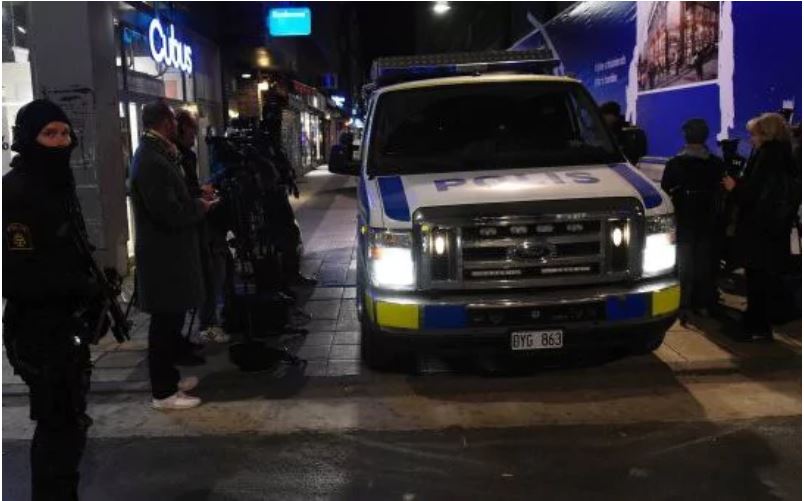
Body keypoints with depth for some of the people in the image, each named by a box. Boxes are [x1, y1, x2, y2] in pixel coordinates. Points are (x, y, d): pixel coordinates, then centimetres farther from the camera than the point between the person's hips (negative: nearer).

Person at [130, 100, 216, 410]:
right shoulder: (151, 161, -21)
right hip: (163, 256, -10)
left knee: (171, 320, 18)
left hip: (169, 252, 10)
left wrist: (196, 202, 2)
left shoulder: (157, 154, 11)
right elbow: (170, 213, -25)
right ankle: (163, 392, 10)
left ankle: (169, 378, 31)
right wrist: (201, 208, -9)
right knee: (165, 323, -1)